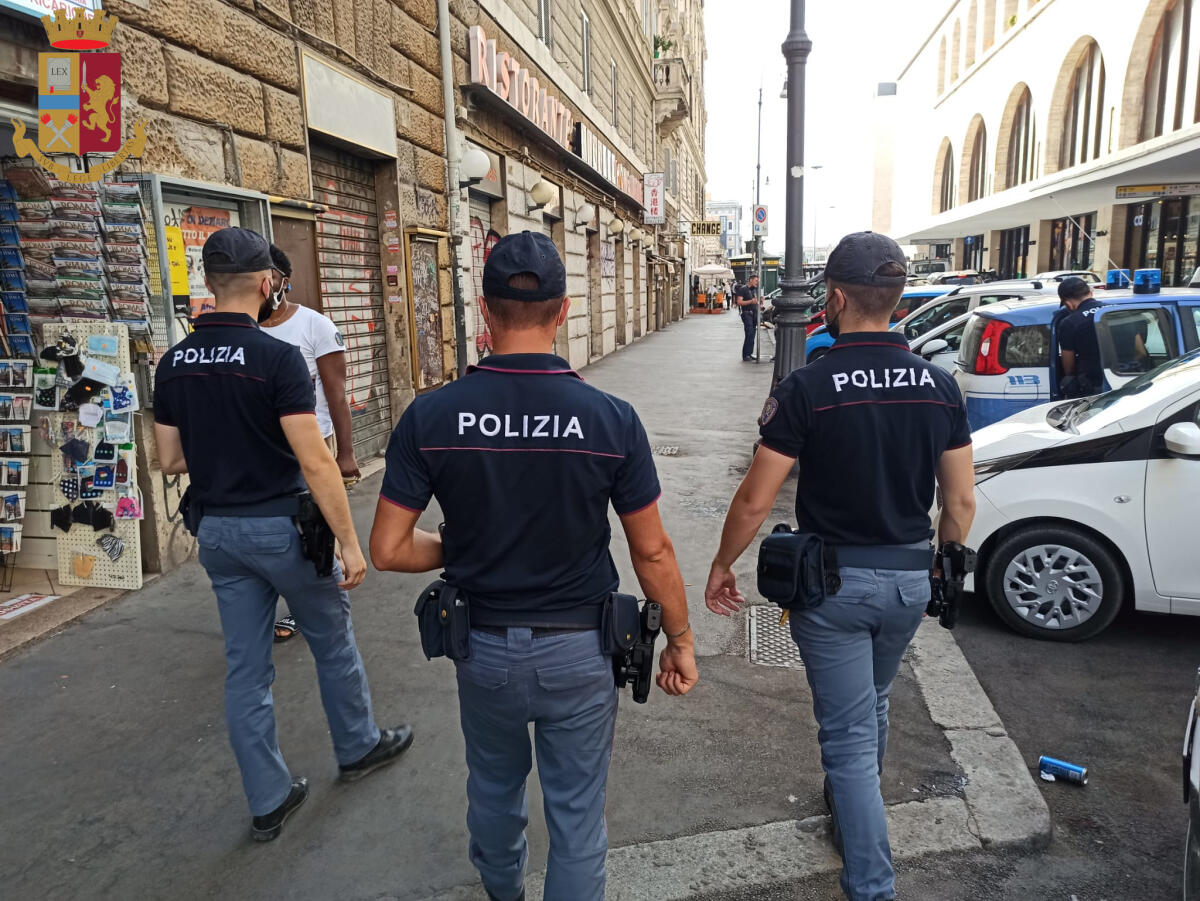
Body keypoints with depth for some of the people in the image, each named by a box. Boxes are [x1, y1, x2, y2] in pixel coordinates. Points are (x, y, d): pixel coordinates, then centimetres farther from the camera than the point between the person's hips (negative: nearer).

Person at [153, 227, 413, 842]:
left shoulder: (173, 364, 2)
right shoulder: (276, 357, -18)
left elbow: (170, 460, 7)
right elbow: (314, 461, -22)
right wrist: (349, 542, -17)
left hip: (216, 531, 6)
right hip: (280, 526, -6)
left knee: (246, 667, 12)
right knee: (332, 642, 16)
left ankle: (268, 801, 23)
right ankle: (358, 748, 36)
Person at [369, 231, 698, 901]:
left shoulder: (431, 416, -15)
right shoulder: (611, 419, -17)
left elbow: (389, 549, -11)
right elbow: (652, 552, -10)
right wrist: (681, 639, 4)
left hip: (483, 646, 3)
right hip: (579, 651, -2)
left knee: (495, 787, 30)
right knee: (577, 813, 17)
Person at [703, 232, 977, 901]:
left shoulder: (807, 388, -18)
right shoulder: (940, 385, -4)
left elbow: (755, 501, -16)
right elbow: (962, 503, 1)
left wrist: (722, 566, 0)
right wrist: (941, 569, 17)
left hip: (832, 580, -5)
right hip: (909, 578, 5)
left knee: (848, 733, 8)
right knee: (873, 702, 28)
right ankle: (856, 806, 53)